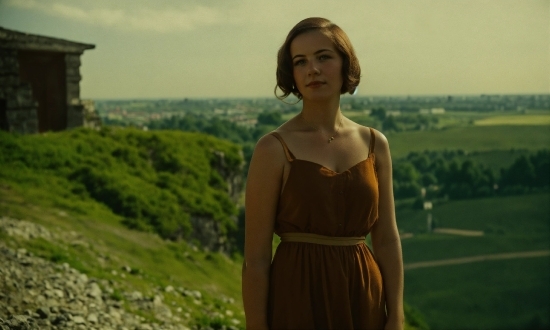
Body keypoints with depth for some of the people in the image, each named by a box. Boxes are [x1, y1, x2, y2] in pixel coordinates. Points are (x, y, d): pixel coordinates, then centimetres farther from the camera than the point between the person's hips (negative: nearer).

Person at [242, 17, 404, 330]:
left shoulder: (374, 144, 4)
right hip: (300, 303, -4)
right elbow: (256, 257, -9)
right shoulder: (274, 149, -9)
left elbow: (387, 240, 6)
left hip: (363, 303, 4)